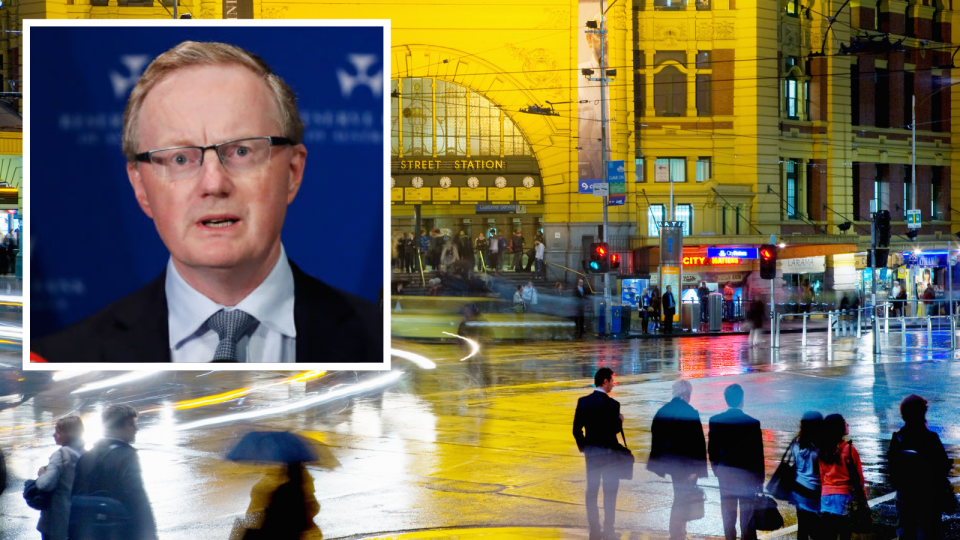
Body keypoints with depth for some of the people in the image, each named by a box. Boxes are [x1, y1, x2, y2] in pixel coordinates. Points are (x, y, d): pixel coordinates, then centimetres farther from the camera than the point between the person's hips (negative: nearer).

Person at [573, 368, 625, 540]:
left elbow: (577, 429, 1)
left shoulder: (583, 402, 0)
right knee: (610, 492, 3)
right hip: (608, 452, -5)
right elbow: (614, 429, -20)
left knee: (591, 491, 10)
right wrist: (620, 421, 0)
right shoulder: (611, 404, -17)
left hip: (590, 451, 5)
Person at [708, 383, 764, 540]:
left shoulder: (715, 421, -7)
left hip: (725, 474, 3)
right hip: (747, 474, -3)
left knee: (728, 512, 12)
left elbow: (712, 450, 0)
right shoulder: (752, 423, -15)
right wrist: (760, 479, 2)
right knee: (747, 513, 6)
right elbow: (758, 454, -9)